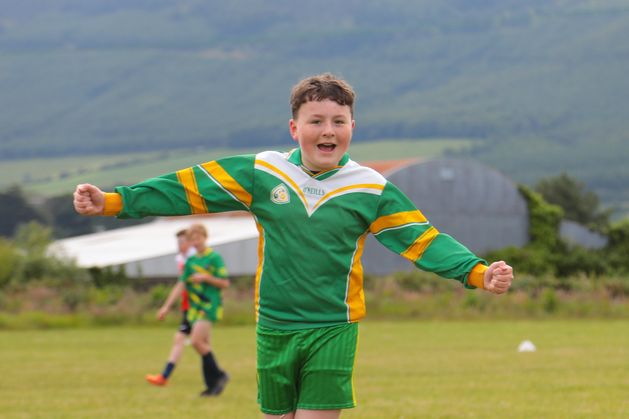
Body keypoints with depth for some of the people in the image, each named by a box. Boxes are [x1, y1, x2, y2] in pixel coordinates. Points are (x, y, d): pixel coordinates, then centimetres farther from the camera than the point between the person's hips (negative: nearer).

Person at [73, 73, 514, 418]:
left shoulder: (370, 189, -2)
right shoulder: (261, 173, -1)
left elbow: (422, 239, -5)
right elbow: (189, 188, -1)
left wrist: (478, 273, -19)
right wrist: (112, 201, -6)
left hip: (333, 330, -2)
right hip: (274, 329, 2)